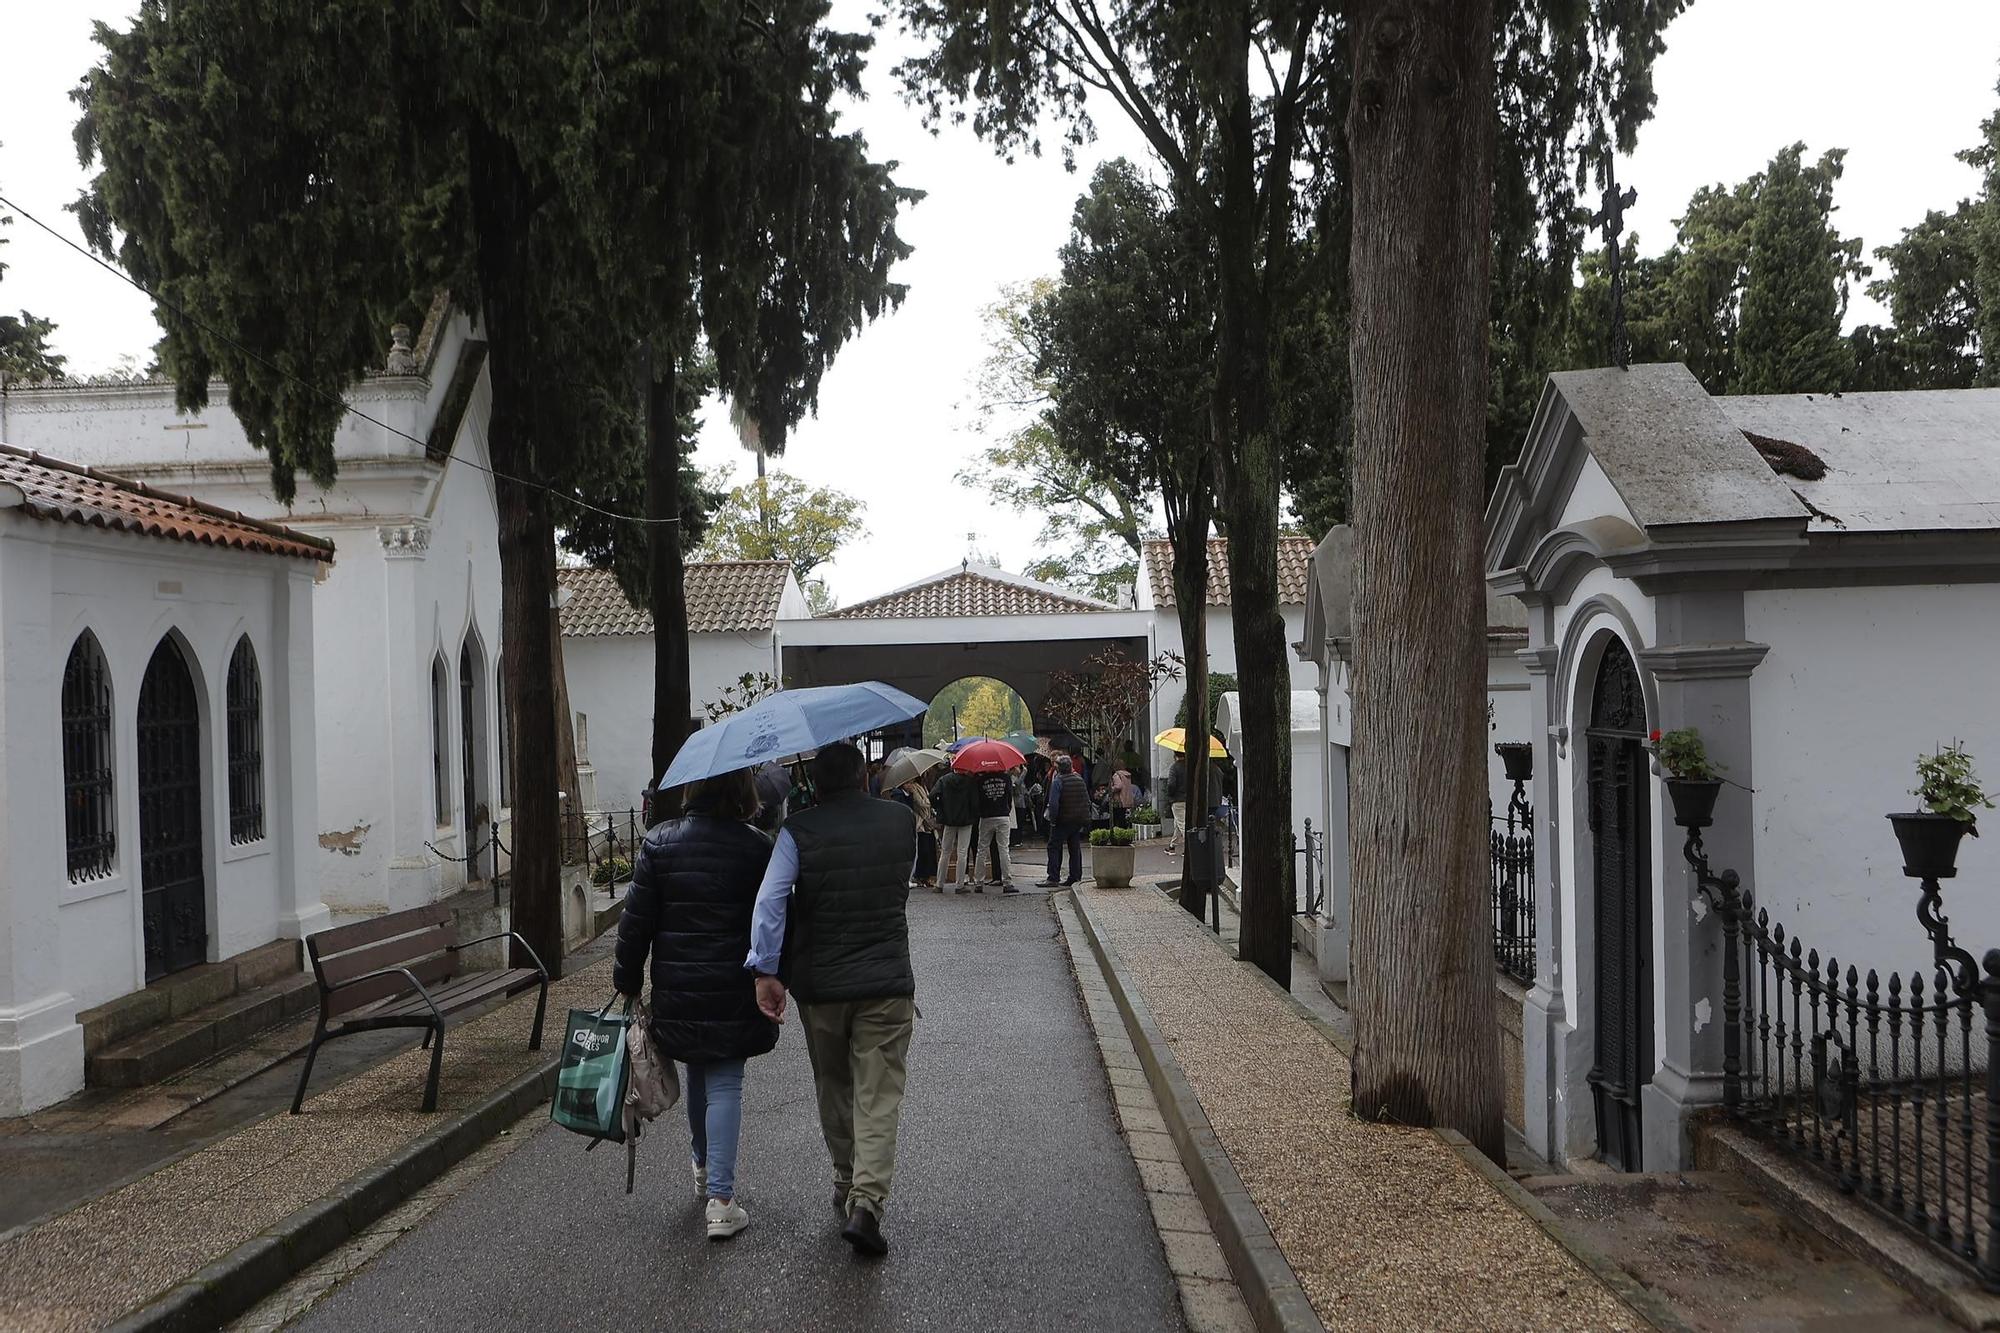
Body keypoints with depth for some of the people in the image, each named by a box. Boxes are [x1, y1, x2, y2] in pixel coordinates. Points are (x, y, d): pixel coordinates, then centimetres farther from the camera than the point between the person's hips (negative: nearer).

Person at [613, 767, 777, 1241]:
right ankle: (720, 1197, -4)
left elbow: (636, 920, -1)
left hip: (676, 991, 3)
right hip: (735, 995, -2)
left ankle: (704, 1166, 42)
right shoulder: (757, 848, -8)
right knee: (724, 1084, 2)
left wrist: (627, 981, 8)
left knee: (698, 1075, 22)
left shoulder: (659, 843, -3)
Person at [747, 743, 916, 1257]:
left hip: (818, 984, 1)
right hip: (887, 982, 0)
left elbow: (770, 899, -17)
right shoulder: (902, 821, 0)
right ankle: (866, 1199, -13)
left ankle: (846, 1185, 33)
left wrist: (766, 969, -14)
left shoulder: (798, 831, -7)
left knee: (833, 1089, 19)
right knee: (878, 1096, 1)